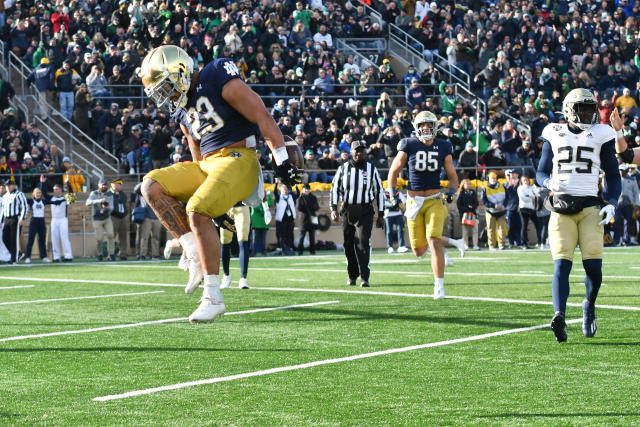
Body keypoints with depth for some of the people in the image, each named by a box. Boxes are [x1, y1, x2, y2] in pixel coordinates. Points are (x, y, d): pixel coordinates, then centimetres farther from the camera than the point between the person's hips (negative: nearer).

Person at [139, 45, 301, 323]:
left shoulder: (218, 79, -9)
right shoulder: (182, 111, 16)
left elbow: (262, 117, -12)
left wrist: (282, 161, -14)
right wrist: (212, 200, 24)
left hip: (237, 158, -8)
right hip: (206, 165, 9)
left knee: (196, 211, -27)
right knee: (152, 187, -6)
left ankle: (213, 298, -19)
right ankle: (197, 256, -9)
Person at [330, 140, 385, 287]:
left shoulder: (371, 169, 4)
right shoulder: (343, 169, 5)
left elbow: (379, 191, 10)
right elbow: (334, 189, 8)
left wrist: (381, 215, 7)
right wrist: (334, 209, -4)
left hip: (365, 211, -2)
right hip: (347, 210, 2)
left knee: (363, 242, -14)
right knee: (349, 244, 7)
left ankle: (364, 277, -17)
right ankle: (352, 276, 22)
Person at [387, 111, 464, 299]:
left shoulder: (443, 148, 1)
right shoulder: (409, 146, -2)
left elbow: (452, 176, 10)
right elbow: (393, 172, 7)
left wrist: (451, 192, -9)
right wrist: (392, 195, -4)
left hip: (434, 200, -1)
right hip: (414, 201, 1)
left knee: (434, 242, -18)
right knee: (419, 251, 4)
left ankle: (439, 286, -11)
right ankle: (452, 242, 35)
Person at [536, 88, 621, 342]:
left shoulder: (600, 135, 11)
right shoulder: (555, 135, 12)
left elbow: (613, 176, 13)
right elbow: (541, 172, 18)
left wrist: (611, 204, -3)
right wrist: (550, 183, -5)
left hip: (589, 207, 0)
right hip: (561, 209, 0)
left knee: (594, 267, -8)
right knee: (562, 264, -14)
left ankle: (589, 307, 21)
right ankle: (559, 317, -26)